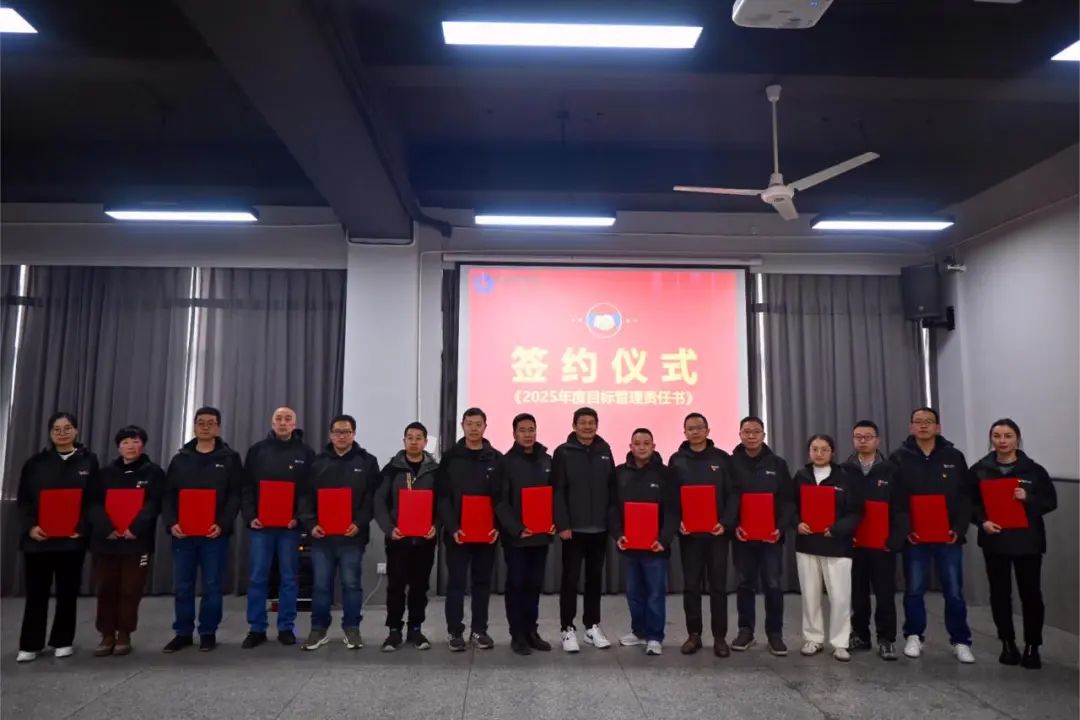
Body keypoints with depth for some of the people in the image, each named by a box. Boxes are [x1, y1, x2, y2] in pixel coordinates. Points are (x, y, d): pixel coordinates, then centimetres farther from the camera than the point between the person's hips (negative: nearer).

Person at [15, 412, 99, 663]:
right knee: (36, 591, 5)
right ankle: (29, 645, 16)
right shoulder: (36, 462, 7)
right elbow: (23, 499, 5)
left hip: (72, 537, -1)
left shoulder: (88, 461, 3)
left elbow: (94, 499, 0)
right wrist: (30, 527, -11)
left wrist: (82, 527, -13)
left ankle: (63, 642, 19)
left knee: (67, 592, 7)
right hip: (38, 537, 1)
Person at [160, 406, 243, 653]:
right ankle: (183, 633, 20)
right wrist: (171, 523, -8)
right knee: (182, 586, 7)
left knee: (212, 586, 4)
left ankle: (208, 633, 15)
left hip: (215, 533, -2)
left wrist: (222, 524, -16)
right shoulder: (180, 458, 11)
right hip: (183, 532, 3)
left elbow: (235, 495, -4)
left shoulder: (230, 458, 2)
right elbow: (168, 494, 7)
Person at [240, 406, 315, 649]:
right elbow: (246, 487, 5)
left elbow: (311, 489, -1)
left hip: (290, 526, -1)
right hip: (261, 524, 1)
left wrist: (300, 517, -13)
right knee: (257, 578, 4)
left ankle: (286, 628, 14)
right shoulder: (257, 450, 7)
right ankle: (256, 629, 14)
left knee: (289, 578, 5)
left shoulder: (305, 453, 2)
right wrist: (250, 516, -7)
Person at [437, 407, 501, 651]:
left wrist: (498, 526, -11)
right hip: (457, 532, -1)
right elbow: (443, 497, -5)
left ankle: (479, 630, 21)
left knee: (482, 582, 10)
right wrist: (452, 527, -15)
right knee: (456, 582, 4)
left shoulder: (496, 458, 4)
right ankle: (455, 631, 14)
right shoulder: (450, 458, 1)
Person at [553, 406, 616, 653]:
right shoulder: (563, 452, -3)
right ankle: (567, 628, 12)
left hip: (599, 528, 4)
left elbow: (612, 488, 11)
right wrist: (562, 524, -13)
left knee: (595, 578, 12)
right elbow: (558, 492, -7)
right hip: (573, 528, -4)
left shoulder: (605, 451, 8)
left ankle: (592, 626, 23)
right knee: (570, 579, 1)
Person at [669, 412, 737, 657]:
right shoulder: (676, 460, 5)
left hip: (717, 532, -1)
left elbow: (732, 494, 0)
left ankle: (720, 637, 14)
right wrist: (677, 521, -11)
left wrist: (725, 523, -13)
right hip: (689, 533, 1)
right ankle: (693, 634, 17)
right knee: (691, 586, 7)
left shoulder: (722, 458, 3)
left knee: (718, 586, 4)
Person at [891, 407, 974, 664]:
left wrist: (958, 528, -9)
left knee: (954, 591, 5)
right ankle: (914, 637, 21)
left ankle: (961, 641, 17)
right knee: (914, 590, 7)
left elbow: (966, 496, 2)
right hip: (914, 536, 0)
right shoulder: (899, 458, -1)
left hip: (948, 535, 1)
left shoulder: (954, 457, 3)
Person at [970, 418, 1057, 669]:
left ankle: (1032, 646, 16)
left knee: (1031, 594, 3)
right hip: (994, 541, 1)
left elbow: (1051, 501, 2)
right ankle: (1008, 643, 22)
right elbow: (969, 502, 4)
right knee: (999, 594, 7)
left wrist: (1028, 498, -15)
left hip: (1027, 541, -1)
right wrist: (982, 521, -11)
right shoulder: (979, 470, 0)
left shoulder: (1034, 469, -2)